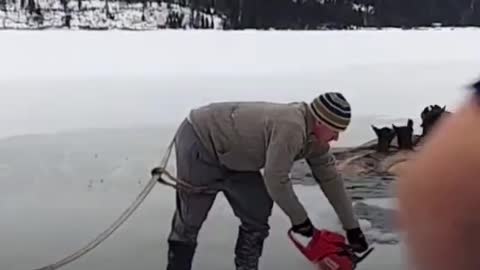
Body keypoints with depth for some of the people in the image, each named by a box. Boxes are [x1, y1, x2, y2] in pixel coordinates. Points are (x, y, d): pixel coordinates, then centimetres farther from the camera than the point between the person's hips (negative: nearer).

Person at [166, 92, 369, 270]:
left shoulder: (314, 137, -3)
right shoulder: (291, 127, -33)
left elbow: (330, 179, 5)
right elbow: (276, 180, -29)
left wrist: (352, 227, 9)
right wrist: (299, 219, -13)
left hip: (231, 153, 9)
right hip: (199, 141, -9)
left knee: (257, 216, 4)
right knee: (189, 218, -3)